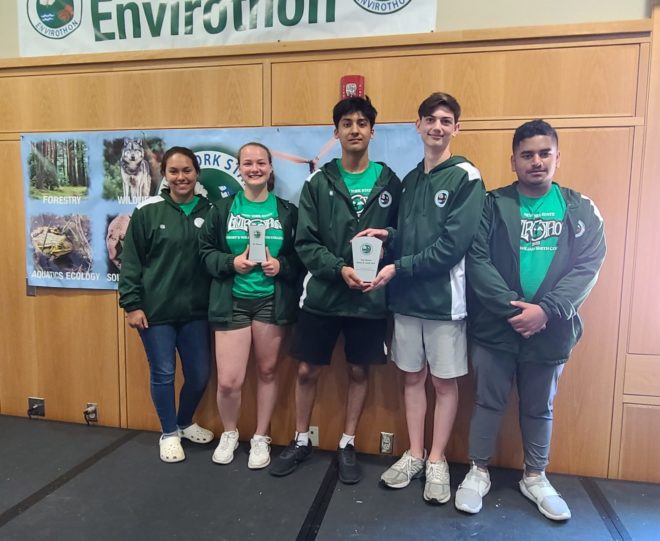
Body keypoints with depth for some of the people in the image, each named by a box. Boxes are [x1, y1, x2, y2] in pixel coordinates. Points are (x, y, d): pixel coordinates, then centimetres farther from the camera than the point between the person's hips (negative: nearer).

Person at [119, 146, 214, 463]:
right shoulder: (148, 211, -5)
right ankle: (169, 433, 30)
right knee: (163, 373, 8)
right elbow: (130, 261, -3)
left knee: (200, 374, 10)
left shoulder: (209, 211, 3)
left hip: (195, 310, 3)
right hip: (154, 310, -2)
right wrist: (131, 303, -7)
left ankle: (186, 423, 38)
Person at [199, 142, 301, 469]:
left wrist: (281, 266, -13)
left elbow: (301, 256, 7)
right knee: (229, 381, -3)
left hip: (272, 302, 1)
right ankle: (229, 433, 29)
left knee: (268, 371, 12)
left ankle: (261, 438, 33)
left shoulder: (287, 211, 4)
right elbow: (205, 252, 5)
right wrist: (231, 262, -13)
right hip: (232, 302, 0)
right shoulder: (222, 209, 4)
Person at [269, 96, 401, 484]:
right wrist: (340, 269, -19)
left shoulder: (390, 182, 3)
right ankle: (302, 441, 32)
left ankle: (348, 445, 31)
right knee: (308, 370, 10)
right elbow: (305, 243, -5)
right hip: (323, 294, 0)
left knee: (359, 371, 12)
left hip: (370, 297, 1)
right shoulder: (319, 183, 1)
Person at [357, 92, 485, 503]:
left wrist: (398, 269, -17)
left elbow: (453, 244, -16)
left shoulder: (466, 178, -7)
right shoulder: (411, 178, 13)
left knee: (444, 380, 8)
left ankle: (437, 461, 25)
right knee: (413, 376, 13)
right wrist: (388, 236, -3)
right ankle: (415, 454, 29)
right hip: (407, 296, 5)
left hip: (444, 297, -5)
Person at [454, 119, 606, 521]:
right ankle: (479, 472, 29)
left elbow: (588, 267, -5)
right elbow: (478, 261, -10)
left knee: (540, 408, 17)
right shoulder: (493, 205, -2)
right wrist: (513, 308, -19)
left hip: (550, 329, 2)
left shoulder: (581, 210, 4)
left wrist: (546, 310, -18)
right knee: (489, 402, 10)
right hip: (495, 325, -1)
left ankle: (535, 477, 37)